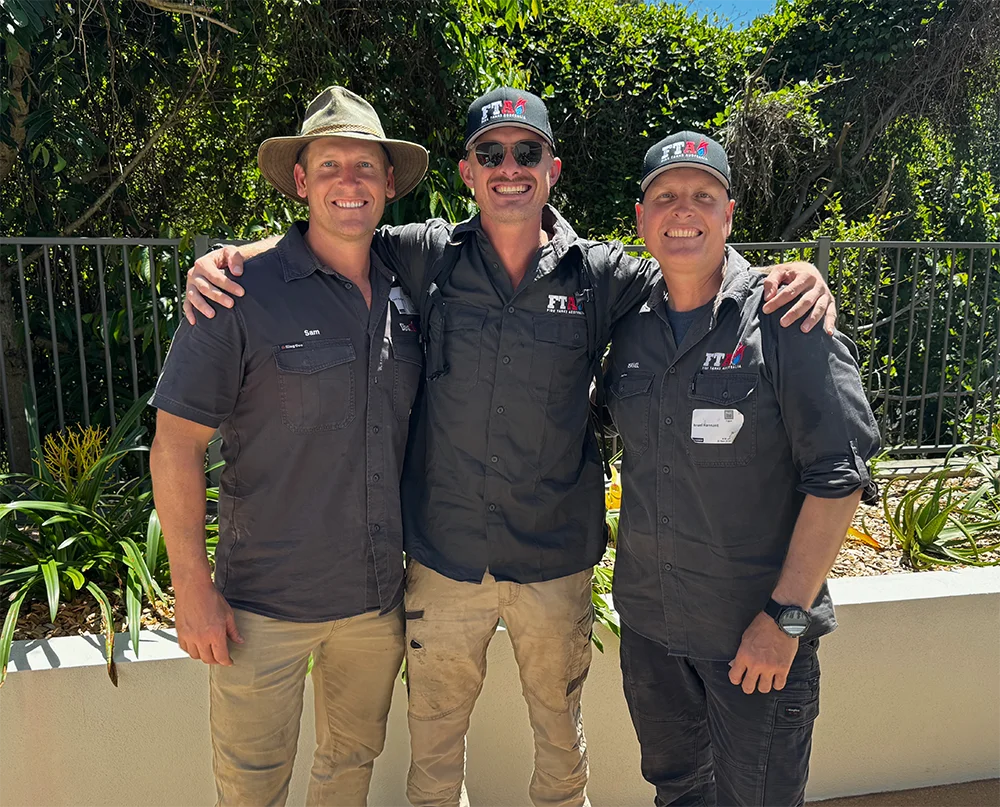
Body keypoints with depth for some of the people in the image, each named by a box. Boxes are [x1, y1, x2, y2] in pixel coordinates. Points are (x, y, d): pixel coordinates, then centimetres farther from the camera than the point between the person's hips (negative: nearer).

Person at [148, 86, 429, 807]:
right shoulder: (244, 292, -13)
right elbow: (177, 443, -10)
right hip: (266, 605, -4)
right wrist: (193, 585, -12)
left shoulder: (404, 296, 3)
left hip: (379, 597, 5)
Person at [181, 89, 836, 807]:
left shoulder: (600, 274, -5)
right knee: (435, 728, 20)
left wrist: (795, 276, -16)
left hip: (555, 561, 0)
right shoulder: (426, 257, -4)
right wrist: (226, 256, -10)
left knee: (561, 727, 22)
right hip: (443, 557, 0)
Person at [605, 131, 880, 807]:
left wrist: (786, 616, -17)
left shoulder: (785, 320, -13)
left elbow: (838, 474, -16)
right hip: (648, 624, 5)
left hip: (757, 632, -4)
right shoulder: (631, 330, 3)